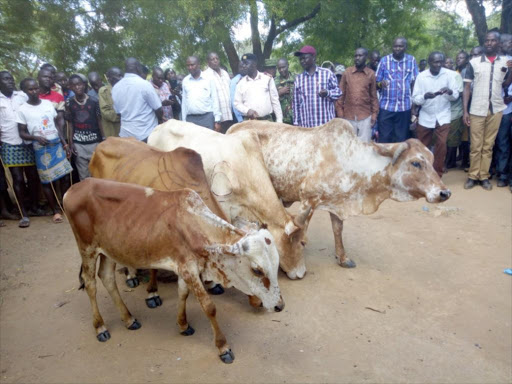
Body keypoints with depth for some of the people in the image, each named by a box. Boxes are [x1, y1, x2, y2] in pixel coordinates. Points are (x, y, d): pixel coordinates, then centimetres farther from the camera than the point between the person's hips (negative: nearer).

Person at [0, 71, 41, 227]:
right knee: (18, 179, -1)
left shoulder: (23, 95, 7)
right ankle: (24, 214, 6)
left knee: (33, 176, 6)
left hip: (28, 143, 2)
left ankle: (34, 207, 22)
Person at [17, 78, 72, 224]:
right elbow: (22, 133, -2)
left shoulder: (48, 103, 6)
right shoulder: (23, 110, -4)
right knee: (47, 181, 3)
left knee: (65, 176, 4)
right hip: (41, 148, -3)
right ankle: (55, 211, 15)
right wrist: (37, 138, -21)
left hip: (57, 144, 3)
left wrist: (65, 143, 6)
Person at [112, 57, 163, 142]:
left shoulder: (115, 87, 4)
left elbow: (118, 111, 12)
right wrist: (160, 120, 11)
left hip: (126, 134, 5)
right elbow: (158, 109, -9)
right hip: (146, 134, -5)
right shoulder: (145, 84, -13)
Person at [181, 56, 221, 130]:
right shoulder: (185, 81, 11)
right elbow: (184, 102, 13)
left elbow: (215, 100, 2)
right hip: (190, 119, 2)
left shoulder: (209, 79, 4)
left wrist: (217, 121, -3)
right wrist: (184, 121, 9)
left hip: (207, 117, -2)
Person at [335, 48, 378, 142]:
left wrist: (374, 114, 1)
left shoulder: (371, 74, 1)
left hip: (365, 117, 0)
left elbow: (373, 96, 5)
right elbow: (341, 93, 4)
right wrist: (340, 112, 0)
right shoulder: (347, 72, 2)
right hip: (348, 116, 1)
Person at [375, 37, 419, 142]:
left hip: (404, 106, 1)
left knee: (401, 139, 8)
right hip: (386, 106, -1)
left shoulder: (411, 60, 5)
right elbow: (377, 82, 5)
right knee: (384, 138, 0)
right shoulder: (384, 60, 2)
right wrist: (381, 83, -18)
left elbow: (415, 82, 6)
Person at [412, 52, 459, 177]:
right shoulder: (421, 76, -6)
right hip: (425, 116, 1)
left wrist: (450, 92, -25)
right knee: (422, 146, 9)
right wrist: (425, 96, -28)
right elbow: (415, 99, -8)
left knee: (441, 144, -11)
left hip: (443, 116, -1)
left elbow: (456, 96, -3)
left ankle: (437, 175, 1)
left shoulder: (448, 74, -5)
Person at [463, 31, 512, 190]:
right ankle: (473, 176, 11)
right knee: (475, 146, 2)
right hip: (477, 110, -2)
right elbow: (467, 87, 0)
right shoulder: (474, 62, 0)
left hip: (496, 110, 2)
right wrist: (465, 111, -6)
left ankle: (484, 176, 14)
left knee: (488, 145, 8)